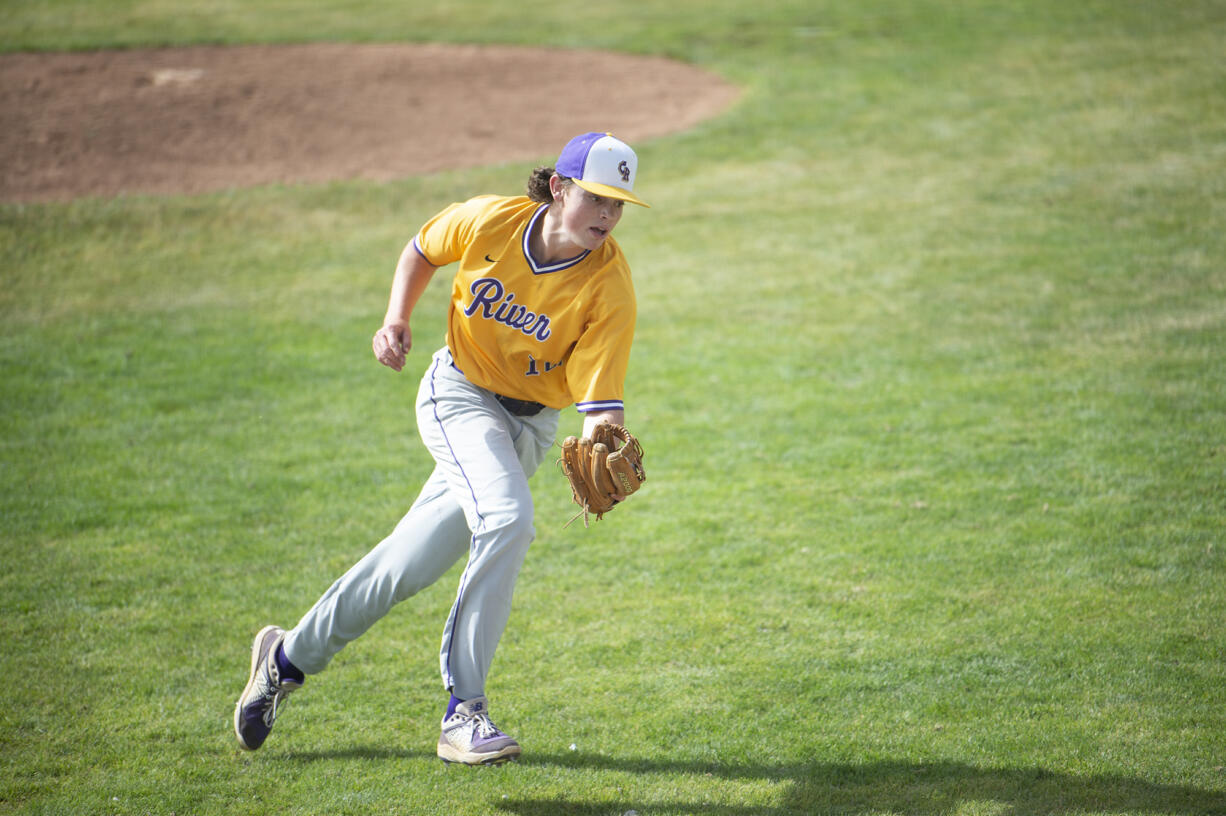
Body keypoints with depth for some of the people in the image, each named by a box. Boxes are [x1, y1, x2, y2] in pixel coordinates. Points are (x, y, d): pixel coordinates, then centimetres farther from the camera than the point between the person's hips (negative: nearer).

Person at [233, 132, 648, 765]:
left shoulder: (610, 286, -20)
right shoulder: (487, 220, -16)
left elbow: (601, 403, -25)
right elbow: (422, 251, 7)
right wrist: (396, 321, -7)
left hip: (531, 423, 2)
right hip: (459, 394, -2)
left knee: (411, 565, 3)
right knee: (507, 520, -28)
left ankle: (289, 658, 24)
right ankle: (463, 712, -20)